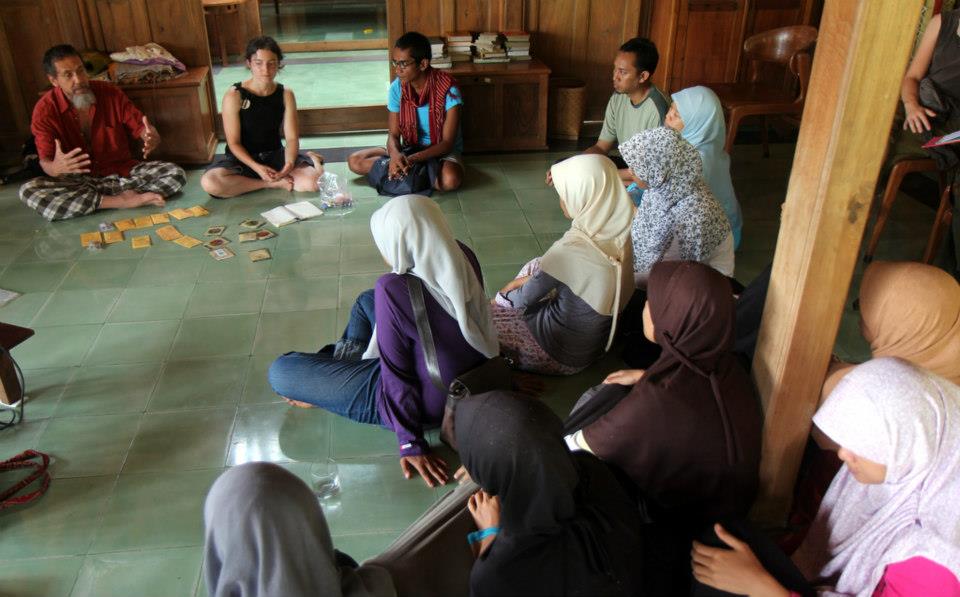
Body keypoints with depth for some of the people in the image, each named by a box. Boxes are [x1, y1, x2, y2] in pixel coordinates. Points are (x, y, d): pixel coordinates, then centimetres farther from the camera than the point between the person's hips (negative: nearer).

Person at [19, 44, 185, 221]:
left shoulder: (110, 93, -6)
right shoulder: (45, 110, -9)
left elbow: (140, 126, -1)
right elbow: (46, 162, -11)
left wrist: (152, 138, -28)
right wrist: (56, 168, -38)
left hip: (124, 173, 0)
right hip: (78, 181, 0)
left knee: (176, 174, -20)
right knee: (28, 191, -30)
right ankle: (120, 201, -30)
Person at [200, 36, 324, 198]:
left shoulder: (286, 94, -4)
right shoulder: (234, 95, -14)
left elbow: (292, 138, -8)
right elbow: (234, 143, -13)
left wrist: (289, 163, -29)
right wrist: (256, 167, -29)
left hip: (275, 155, 0)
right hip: (243, 158, 0)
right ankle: (275, 183, -17)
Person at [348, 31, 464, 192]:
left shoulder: (447, 90, -23)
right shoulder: (397, 88, -10)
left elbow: (447, 143, -23)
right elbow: (393, 134, -7)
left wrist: (411, 160, -36)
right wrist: (395, 155, -32)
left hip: (443, 150, -4)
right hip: (410, 147, 4)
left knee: (450, 180, -40)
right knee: (354, 162, -13)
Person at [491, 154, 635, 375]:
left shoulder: (570, 250, -33)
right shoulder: (618, 232, -13)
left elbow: (524, 299, -14)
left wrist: (505, 296, 7)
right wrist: (529, 281, 9)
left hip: (565, 354, -7)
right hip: (599, 338, 7)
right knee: (535, 267, 20)